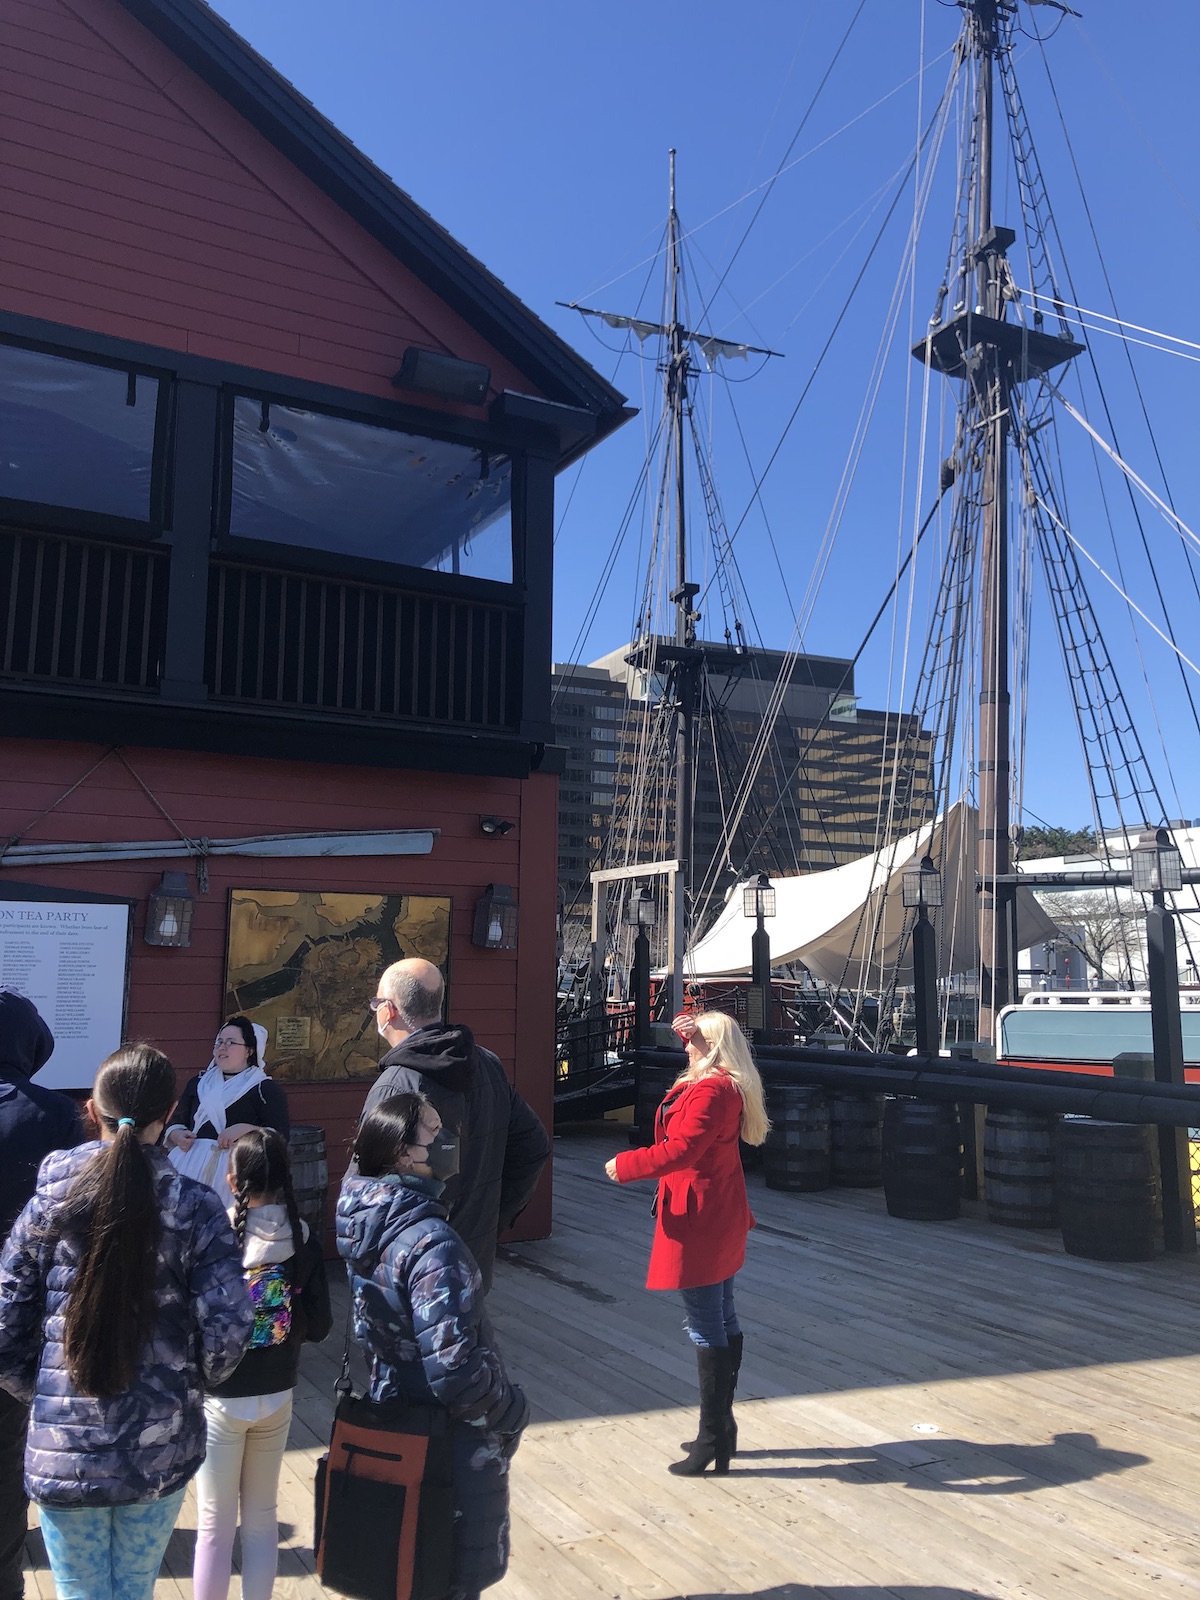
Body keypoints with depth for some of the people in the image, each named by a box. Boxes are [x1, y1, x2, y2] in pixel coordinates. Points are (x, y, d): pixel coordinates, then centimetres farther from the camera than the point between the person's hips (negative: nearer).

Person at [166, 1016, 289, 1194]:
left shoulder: (266, 1089, 5)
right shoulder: (197, 1083, 22)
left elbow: (281, 1136, -4)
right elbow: (176, 1122, 25)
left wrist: (245, 1130, -15)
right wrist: (177, 1136, 4)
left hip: (234, 1168, -4)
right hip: (190, 1165, 4)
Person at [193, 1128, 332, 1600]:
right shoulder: (303, 1241, -10)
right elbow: (318, 1326, -5)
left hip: (219, 1399, -3)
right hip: (277, 1397, 3)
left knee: (214, 1525, 13)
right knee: (262, 1517, 19)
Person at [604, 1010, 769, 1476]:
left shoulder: (709, 1092, -22)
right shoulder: (731, 1087, 9)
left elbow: (680, 1149, -29)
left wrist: (623, 1165, -19)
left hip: (698, 1222, -11)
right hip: (721, 1220, 11)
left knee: (705, 1328, -4)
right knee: (723, 1320, 17)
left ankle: (714, 1438, 4)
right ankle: (722, 1428, 29)